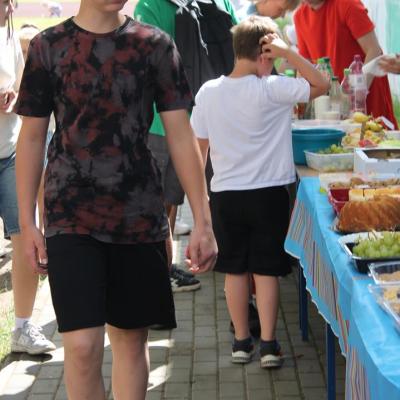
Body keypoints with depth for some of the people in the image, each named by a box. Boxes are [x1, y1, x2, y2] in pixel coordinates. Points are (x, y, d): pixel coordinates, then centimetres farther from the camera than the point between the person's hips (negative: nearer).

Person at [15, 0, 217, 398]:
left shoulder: (155, 45, 1)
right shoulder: (47, 47, 1)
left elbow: (180, 135, 1)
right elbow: (32, 137, 5)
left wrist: (202, 221, -4)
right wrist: (27, 222, 1)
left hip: (139, 215, 2)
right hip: (71, 215, -1)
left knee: (131, 336, 10)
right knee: (82, 344, -9)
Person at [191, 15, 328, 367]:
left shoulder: (208, 93, -2)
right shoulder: (272, 89, -14)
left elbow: (199, 147, 5)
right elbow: (322, 85, -7)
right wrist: (288, 53, -10)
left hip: (225, 194, 3)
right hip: (269, 193, -3)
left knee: (234, 270, 12)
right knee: (266, 270, 5)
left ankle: (241, 341, 19)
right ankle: (268, 344, 6)